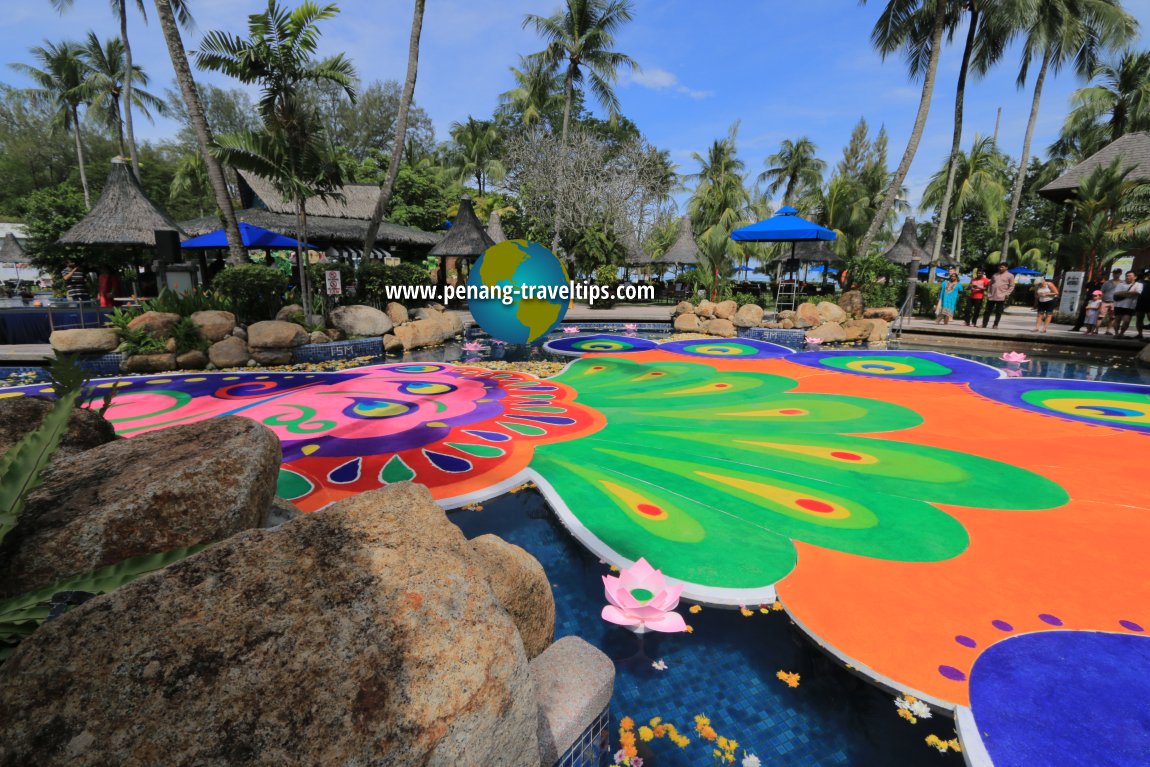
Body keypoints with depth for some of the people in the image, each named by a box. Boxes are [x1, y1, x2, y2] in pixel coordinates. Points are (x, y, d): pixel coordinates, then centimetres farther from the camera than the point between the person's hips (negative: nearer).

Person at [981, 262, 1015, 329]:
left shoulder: (1010, 276, 4)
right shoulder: (995, 274, 15)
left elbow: (1012, 286, 1)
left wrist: (1007, 294, -9)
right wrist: (988, 292, 9)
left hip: (1001, 297, -3)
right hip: (991, 296, 3)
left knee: (998, 312, 0)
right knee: (987, 310, 3)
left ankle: (995, 325, 6)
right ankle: (984, 324, 6)